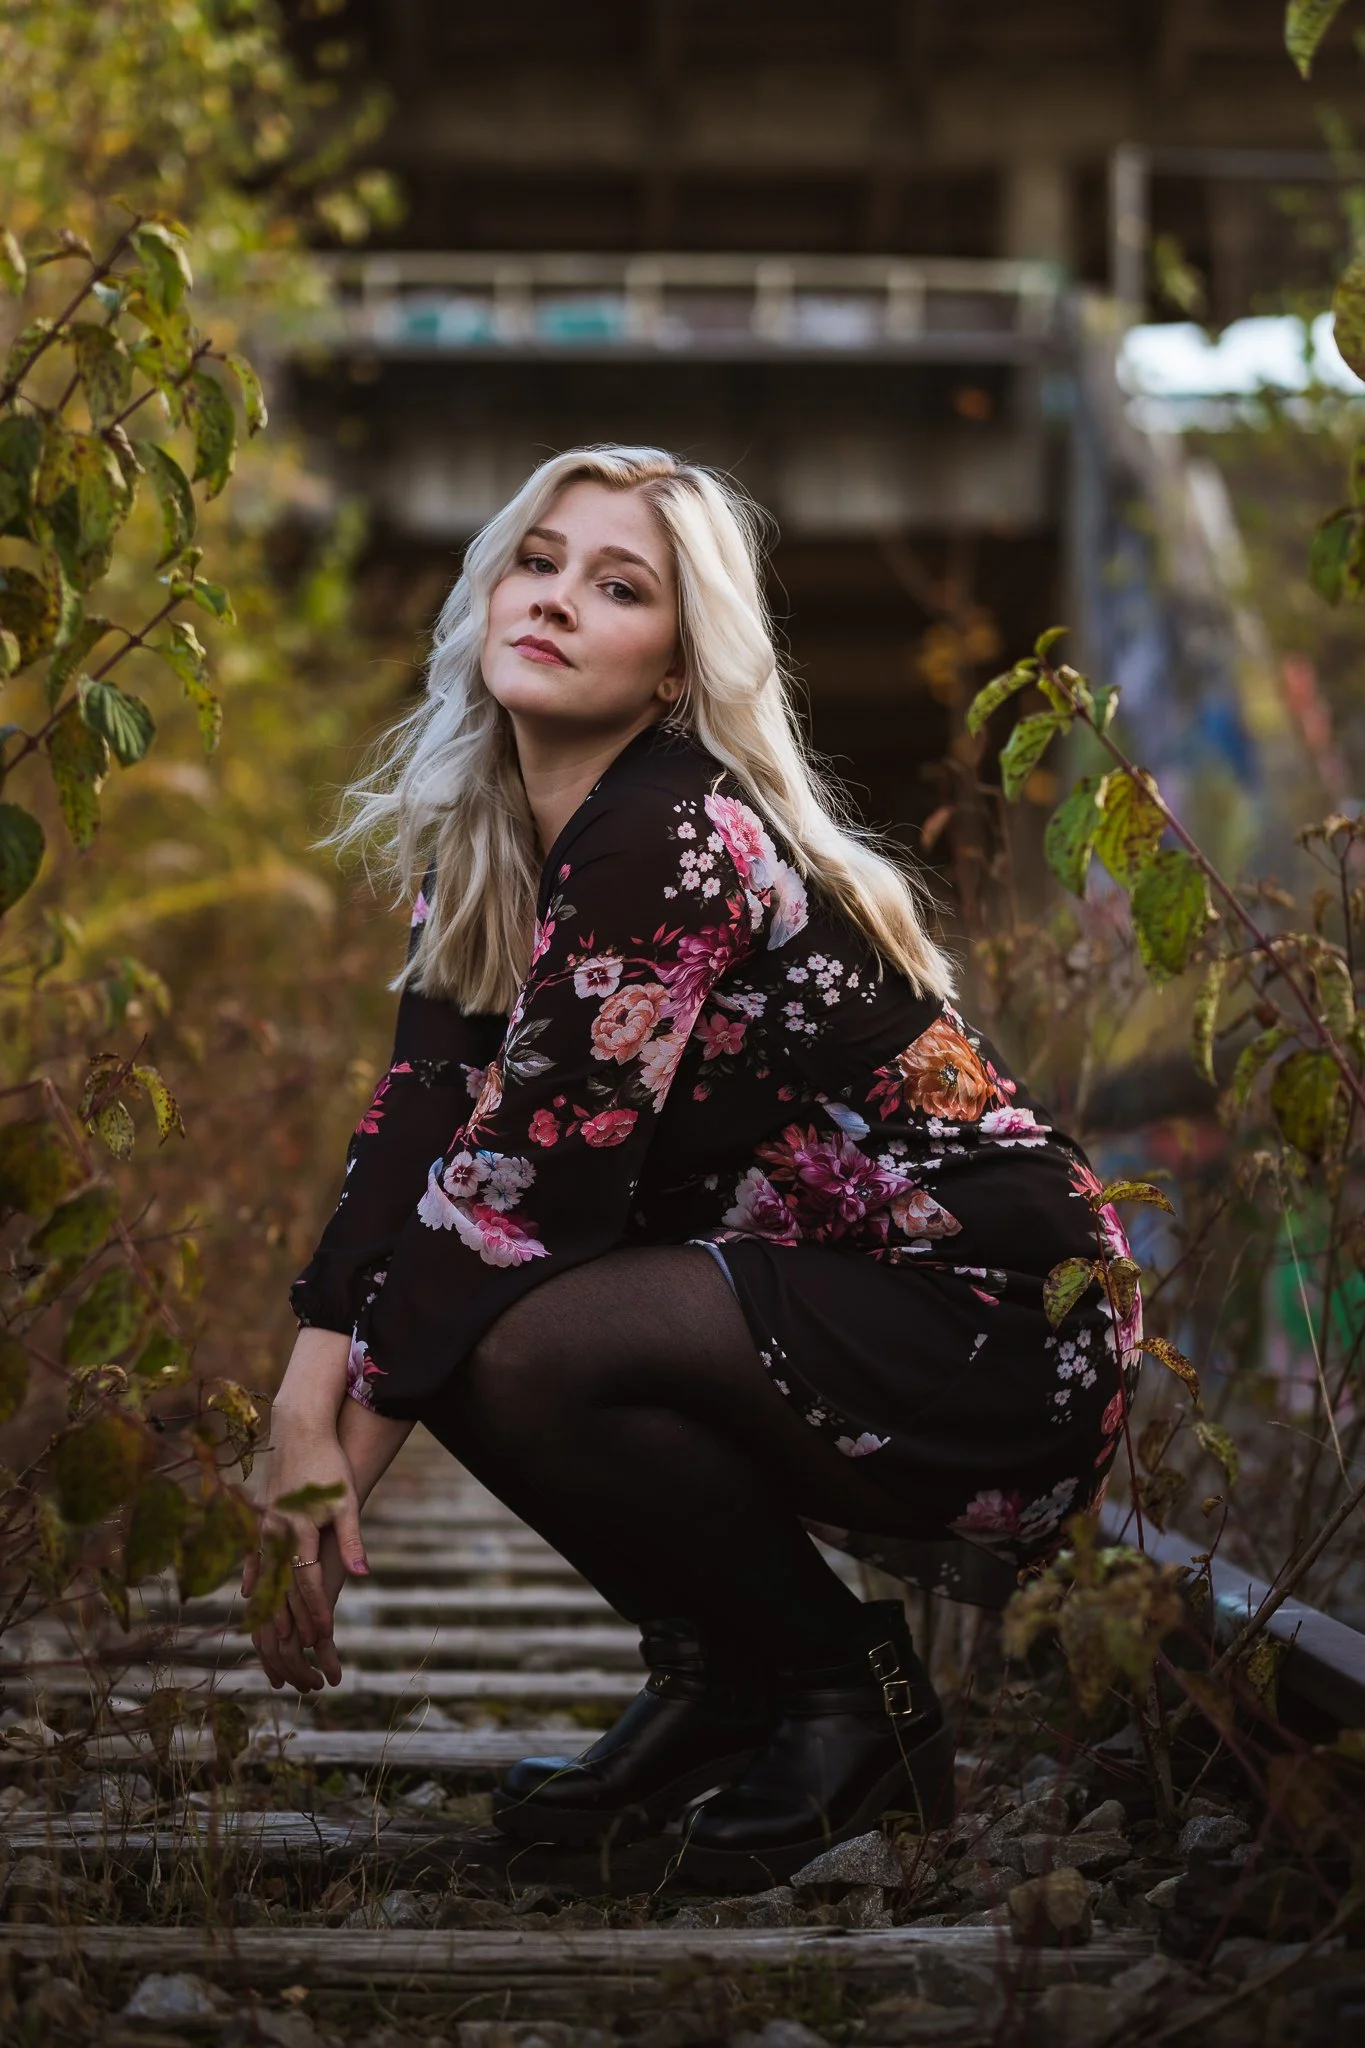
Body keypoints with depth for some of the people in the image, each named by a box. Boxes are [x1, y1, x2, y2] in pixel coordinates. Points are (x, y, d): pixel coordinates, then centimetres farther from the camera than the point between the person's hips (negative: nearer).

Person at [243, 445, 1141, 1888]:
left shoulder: (674, 841, -21)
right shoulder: (484, 843, 6)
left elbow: (525, 1180, -23)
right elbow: (419, 1110, -3)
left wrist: (337, 1459, -18)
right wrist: (308, 1402, -17)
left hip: (996, 1335, -9)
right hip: (816, 1295, 9)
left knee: (526, 1345, -28)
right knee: (415, 1307, -3)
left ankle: (852, 1692, -5)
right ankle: (715, 1675, 10)